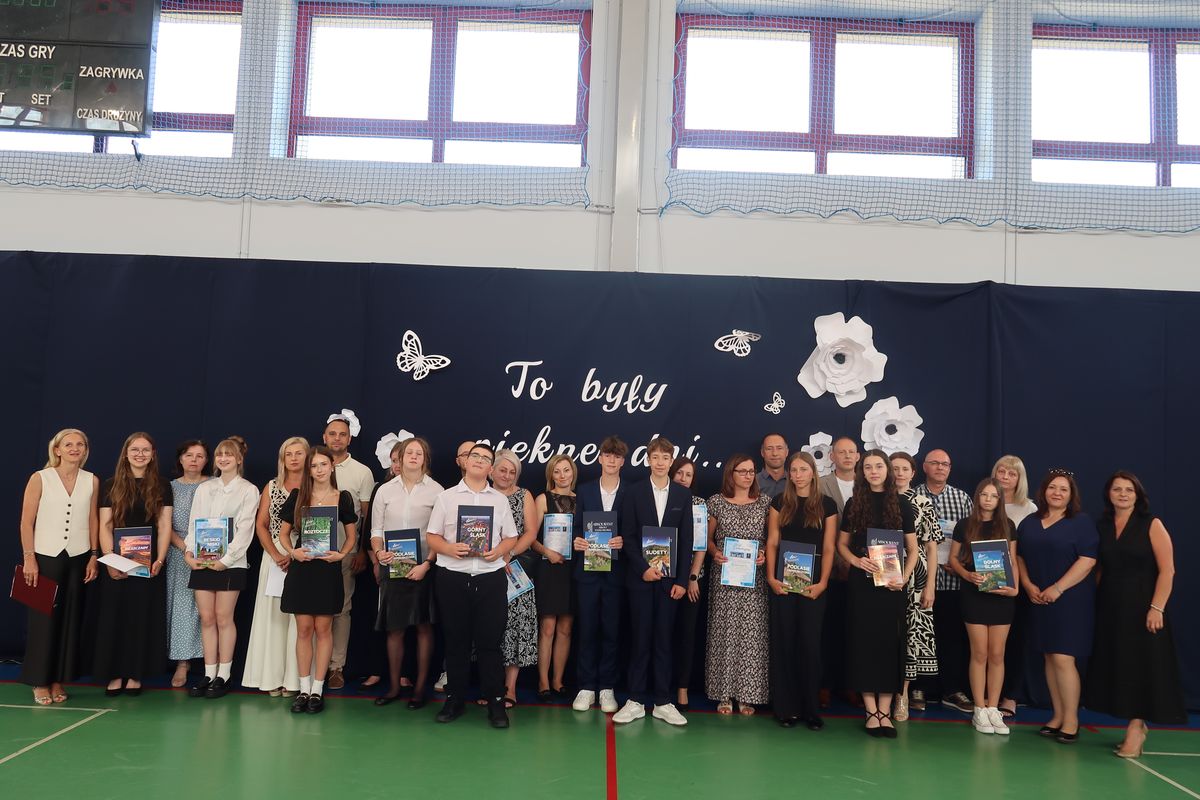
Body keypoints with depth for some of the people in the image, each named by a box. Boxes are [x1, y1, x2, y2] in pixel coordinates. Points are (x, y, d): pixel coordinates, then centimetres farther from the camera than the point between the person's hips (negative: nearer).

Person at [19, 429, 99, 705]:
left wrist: (94, 556, 6)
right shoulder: (40, 478, -3)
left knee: (70, 620, 5)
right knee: (43, 619, 0)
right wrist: (28, 557, -9)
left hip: (77, 558, 3)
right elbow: (27, 521, -3)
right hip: (45, 557, -2)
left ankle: (58, 681, 15)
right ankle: (40, 682, 11)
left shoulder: (92, 481, 5)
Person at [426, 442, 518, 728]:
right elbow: (431, 537, 6)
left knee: (490, 641, 1)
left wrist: (498, 551, -10)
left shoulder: (500, 500, 11)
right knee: (455, 641, 7)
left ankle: (495, 701, 9)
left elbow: (511, 538, 11)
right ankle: (455, 699, 20)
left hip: (490, 578, 0)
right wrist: (450, 548, -14)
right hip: (453, 578, 0)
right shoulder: (446, 497, 8)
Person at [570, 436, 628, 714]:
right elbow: (576, 527, 8)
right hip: (587, 569, 1)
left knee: (611, 630, 4)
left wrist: (623, 541, -17)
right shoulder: (585, 491, 8)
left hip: (616, 571, -1)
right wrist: (576, 541, -12)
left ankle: (607, 688, 15)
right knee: (587, 628, 4)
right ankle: (586, 687, 13)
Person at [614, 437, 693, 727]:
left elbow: (686, 541, 3)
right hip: (640, 576, -1)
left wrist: (682, 580, -2)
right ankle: (635, 701, 10)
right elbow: (627, 535, -1)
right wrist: (643, 568, -12)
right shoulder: (634, 492, 2)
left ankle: (663, 702, 12)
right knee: (640, 638, 2)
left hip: (670, 578, 1)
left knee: (663, 640, 5)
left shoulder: (683, 495, 6)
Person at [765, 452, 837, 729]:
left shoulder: (827, 504, 5)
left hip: (813, 583, -1)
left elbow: (828, 548, 2)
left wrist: (823, 582, -9)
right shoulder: (780, 503, 8)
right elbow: (772, 543, 5)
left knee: (810, 643, 2)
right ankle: (786, 707, 10)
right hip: (784, 581, 1)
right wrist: (771, 577, -7)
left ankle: (812, 709, 10)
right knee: (784, 642, 3)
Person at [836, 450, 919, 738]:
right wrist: (857, 561, -10)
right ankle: (871, 711, 8)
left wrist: (903, 578, -9)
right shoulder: (854, 504, 6)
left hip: (890, 584, 0)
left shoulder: (901, 504, 4)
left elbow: (912, 549, 6)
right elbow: (841, 544, 9)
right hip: (860, 582, 0)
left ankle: (885, 711, 8)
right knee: (863, 642, 1)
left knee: (889, 644, 1)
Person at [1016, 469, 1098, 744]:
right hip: (1039, 600, 5)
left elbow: (1087, 560, -11)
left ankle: (1071, 720, -1)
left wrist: (1058, 589, -17)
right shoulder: (1029, 523, 12)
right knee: (1049, 658, 7)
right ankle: (1057, 716, 15)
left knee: (1063, 658, -10)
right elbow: (1019, 556, 13)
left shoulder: (1082, 522, -3)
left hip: (1071, 599, -5)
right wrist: (1028, 585, -3)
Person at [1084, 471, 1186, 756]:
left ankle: (1135, 728, 4)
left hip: (1141, 607, -5)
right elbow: (1099, 568, 10)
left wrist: (1157, 608, -18)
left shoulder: (1152, 525, -4)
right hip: (1109, 607, 5)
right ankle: (1136, 726, 19)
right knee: (1115, 666, 7)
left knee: (1140, 666, -3)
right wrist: (1093, 602, 1)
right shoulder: (1102, 526, 8)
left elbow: (1167, 570, -10)